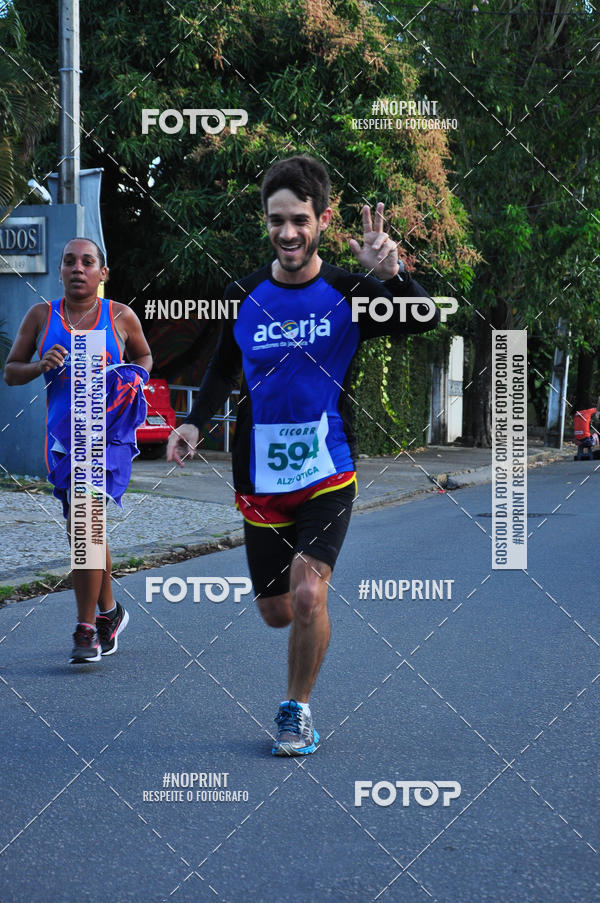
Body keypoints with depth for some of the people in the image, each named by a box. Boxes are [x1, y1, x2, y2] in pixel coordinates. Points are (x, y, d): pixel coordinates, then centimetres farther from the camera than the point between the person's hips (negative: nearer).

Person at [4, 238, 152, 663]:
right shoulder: (41, 316, 6)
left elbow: (144, 357, 20)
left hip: (109, 432, -3)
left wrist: (133, 379, -1)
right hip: (63, 433, 4)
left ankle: (86, 632, -11)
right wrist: (41, 365, -10)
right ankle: (109, 612, 35)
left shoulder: (121, 317, 3)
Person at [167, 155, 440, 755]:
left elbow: (425, 320, -18)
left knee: (307, 598, -16)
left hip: (327, 475, -3)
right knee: (276, 611, 9)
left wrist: (391, 274, -34)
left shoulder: (348, 294, -6)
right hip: (260, 479, 3)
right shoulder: (243, 296, 1)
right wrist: (194, 422, 1)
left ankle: (297, 708, 6)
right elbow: (224, 368, 15)